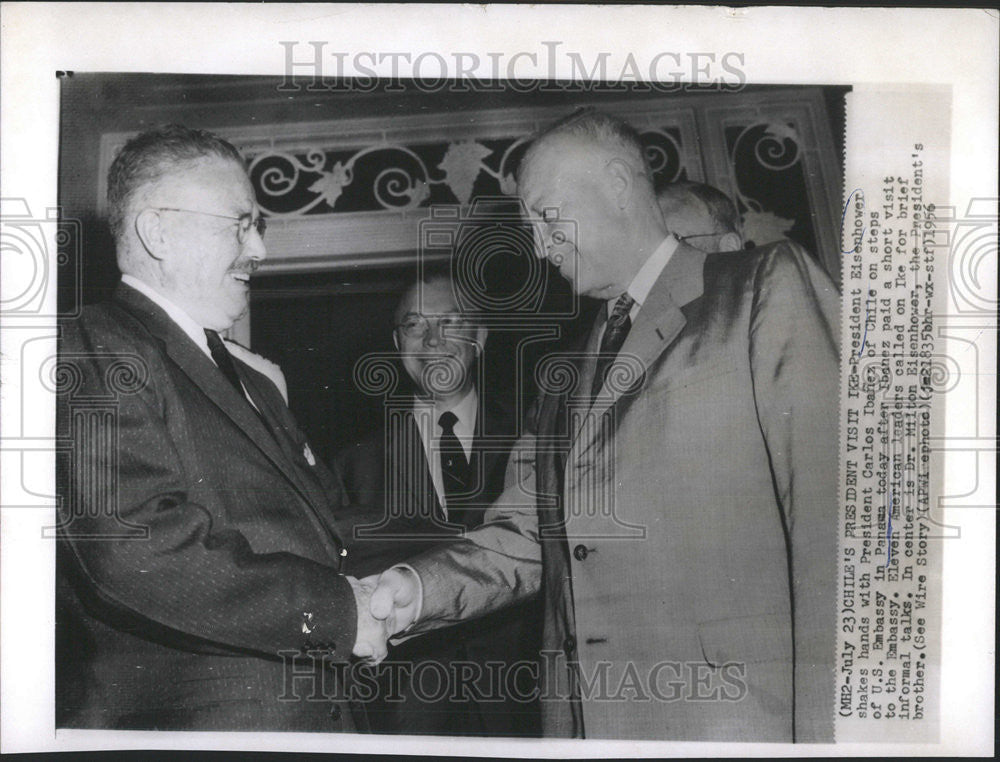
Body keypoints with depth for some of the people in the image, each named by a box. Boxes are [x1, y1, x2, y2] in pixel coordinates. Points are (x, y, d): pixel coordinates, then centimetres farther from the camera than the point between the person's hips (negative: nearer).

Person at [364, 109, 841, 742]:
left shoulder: (771, 287, 1)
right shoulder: (564, 375, 20)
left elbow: (826, 519, -8)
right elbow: (521, 539, 14)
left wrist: (821, 730, -14)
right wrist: (414, 589, -5)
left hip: (737, 715, -5)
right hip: (584, 717, 6)